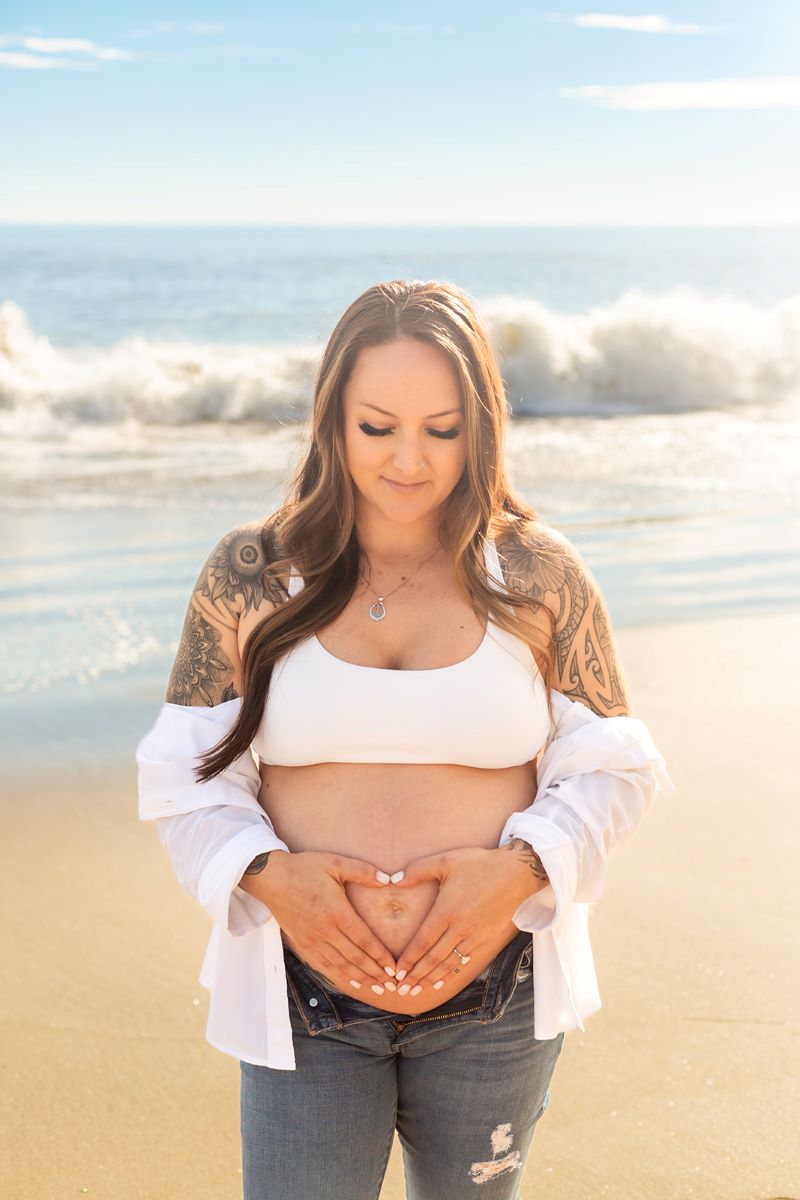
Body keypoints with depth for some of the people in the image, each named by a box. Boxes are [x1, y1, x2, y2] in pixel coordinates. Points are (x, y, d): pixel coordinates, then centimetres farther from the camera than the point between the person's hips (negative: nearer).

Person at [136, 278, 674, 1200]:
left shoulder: (539, 577, -3)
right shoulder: (249, 576, -3)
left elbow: (611, 769, 2)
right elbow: (184, 773, 2)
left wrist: (521, 867, -15)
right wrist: (266, 874, -15)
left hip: (495, 994, 1)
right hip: (303, 989, -1)